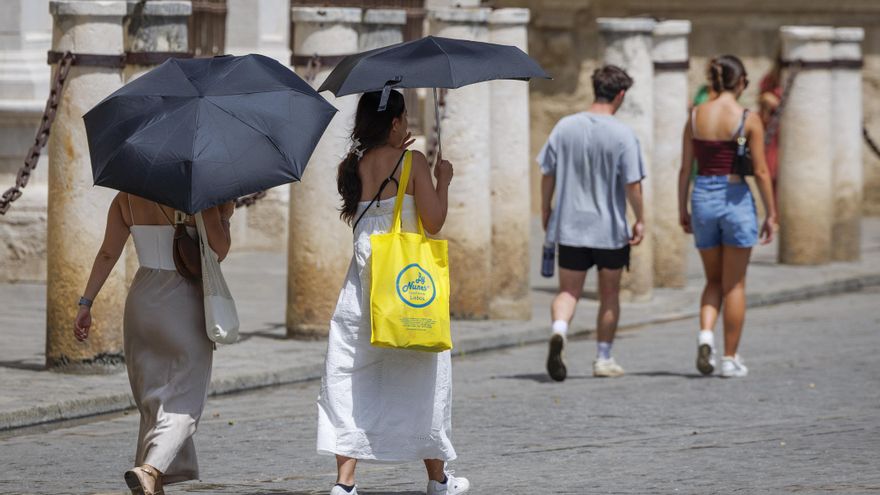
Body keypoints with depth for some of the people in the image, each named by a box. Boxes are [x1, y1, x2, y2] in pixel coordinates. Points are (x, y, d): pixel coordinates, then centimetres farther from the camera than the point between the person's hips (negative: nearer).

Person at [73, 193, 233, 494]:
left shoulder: (126, 198, 3)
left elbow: (107, 255, 3)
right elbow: (219, 251, -11)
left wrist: (86, 303, 5)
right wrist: (224, 216, 6)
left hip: (141, 300, 5)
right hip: (183, 300, -5)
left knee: (153, 401, 15)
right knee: (184, 401, 0)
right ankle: (150, 469, -23)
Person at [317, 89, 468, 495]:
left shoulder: (353, 166, 5)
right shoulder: (413, 163, -8)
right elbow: (433, 221, -10)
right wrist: (443, 180, 6)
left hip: (363, 278, 3)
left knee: (350, 378, 2)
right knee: (424, 377, 11)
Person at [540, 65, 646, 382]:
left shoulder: (565, 127, -1)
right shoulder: (623, 135, -12)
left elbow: (548, 174, 3)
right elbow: (632, 184, -13)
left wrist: (546, 210, 16)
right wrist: (639, 221, -1)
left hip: (570, 225, 2)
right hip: (611, 227, -2)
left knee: (568, 290, 6)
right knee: (609, 294, 13)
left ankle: (558, 332, -23)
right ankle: (603, 358, 20)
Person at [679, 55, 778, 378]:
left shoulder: (696, 117, 2)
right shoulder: (748, 120, -8)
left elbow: (685, 168, 4)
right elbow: (761, 171, -8)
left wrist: (682, 210, 13)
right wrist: (771, 214, 0)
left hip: (703, 197, 3)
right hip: (736, 198, -3)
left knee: (714, 280, 18)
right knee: (734, 284, 7)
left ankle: (706, 333, -7)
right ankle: (730, 358, 9)